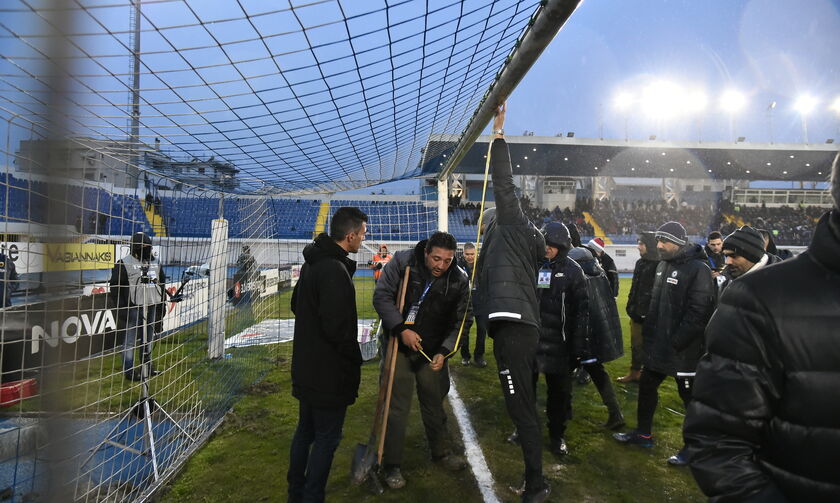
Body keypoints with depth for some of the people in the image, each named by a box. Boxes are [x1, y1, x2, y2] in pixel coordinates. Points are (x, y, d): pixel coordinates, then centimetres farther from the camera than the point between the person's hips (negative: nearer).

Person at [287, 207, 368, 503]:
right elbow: (337, 326, -26)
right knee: (327, 437, 4)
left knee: (305, 430, 21)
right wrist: (354, 360, -12)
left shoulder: (312, 263, 8)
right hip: (329, 372, -10)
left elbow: (296, 304, 21)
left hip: (306, 366, 10)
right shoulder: (335, 270, -25)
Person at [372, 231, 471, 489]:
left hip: (433, 352, 2)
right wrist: (401, 329, -23)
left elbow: (460, 322, -2)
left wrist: (444, 351, -14)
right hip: (398, 345, -2)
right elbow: (382, 295, -14)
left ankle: (442, 452, 39)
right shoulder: (402, 261, -16)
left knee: (434, 403, 16)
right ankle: (392, 465, 19)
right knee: (397, 407, 2)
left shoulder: (459, 280, -9)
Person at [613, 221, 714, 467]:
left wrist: (676, 342, -22)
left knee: (690, 396, 6)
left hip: (683, 349, -9)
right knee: (646, 386, 17)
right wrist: (649, 333, 13)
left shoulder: (698, 269, -17)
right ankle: (643, 433, 33)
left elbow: (699, 313, -23)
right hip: (659, 344, 9)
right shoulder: (663, 265, 11)